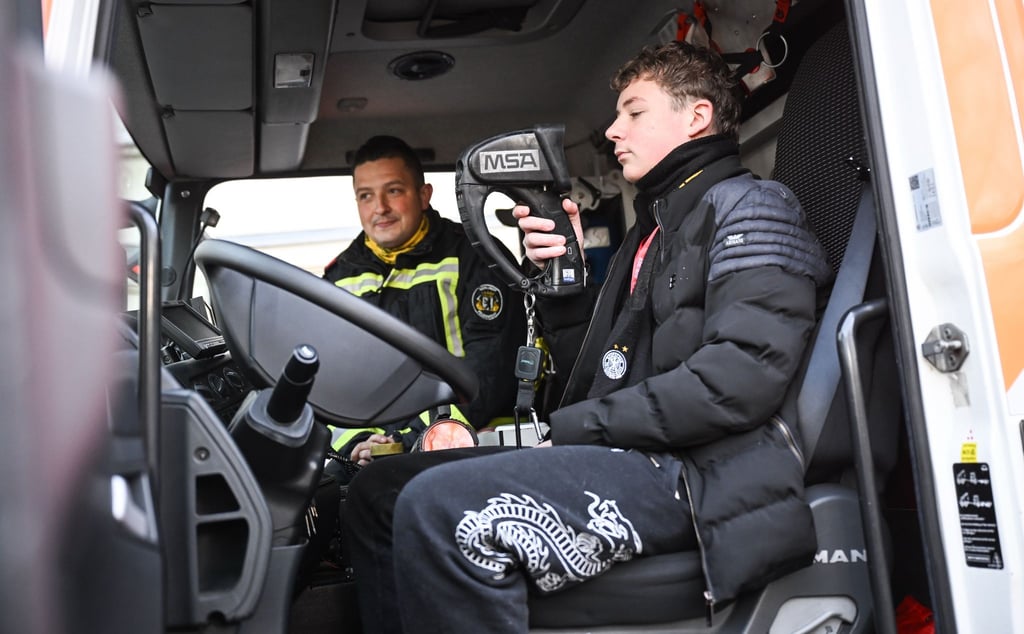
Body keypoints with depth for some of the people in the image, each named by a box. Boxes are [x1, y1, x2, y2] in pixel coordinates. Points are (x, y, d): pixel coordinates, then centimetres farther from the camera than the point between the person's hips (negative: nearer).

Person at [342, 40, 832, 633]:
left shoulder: (748, 205, 0)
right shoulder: (653, 228, 28)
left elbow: (742, 375, -17)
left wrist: (577, 426, -11)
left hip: (697, 473, -9)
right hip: (631, 456, 9)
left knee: (441, 507, -30)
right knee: (378, 490, 3)